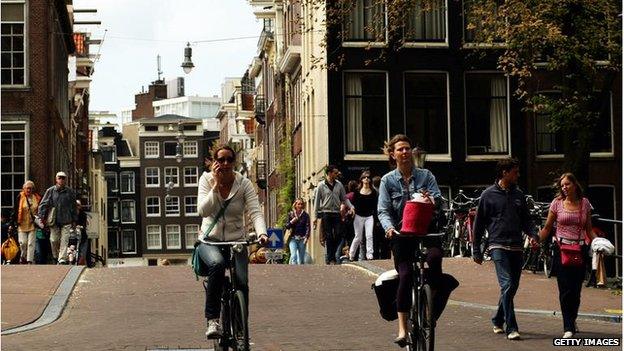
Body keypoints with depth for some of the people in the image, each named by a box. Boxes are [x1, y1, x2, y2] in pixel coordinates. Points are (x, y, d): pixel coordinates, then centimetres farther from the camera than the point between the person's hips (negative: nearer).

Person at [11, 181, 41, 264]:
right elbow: (15, 210, 1)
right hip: (22, 224, -1)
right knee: (23, 243, -3)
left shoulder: (37, 198, 4)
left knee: (31, 243, -3)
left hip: (32, 225, 1)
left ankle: (30, 261, -2)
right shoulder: (20, 197, -1)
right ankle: (23, 257, 21)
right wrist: (14, 221, -4)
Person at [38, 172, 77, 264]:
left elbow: (74, 207, 13)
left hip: (66, 221, 0)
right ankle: (56, 257, 23)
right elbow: (43, 204, 5)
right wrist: (42, 217, -3)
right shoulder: (50, 191, 2)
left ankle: (62, 259, -7)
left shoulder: (70, 192, 6)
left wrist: (74, 220, 13)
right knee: (54, 240, 2)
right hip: (54, 221, 0)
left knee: (64, 241, -7)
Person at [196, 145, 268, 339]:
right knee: (217, 263, -35)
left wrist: (261, 233, -32)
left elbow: (255, 211, -14)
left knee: (242, 283, -22)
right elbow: (203, 211, -15)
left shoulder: (244, 183, -2)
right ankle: (212, 320, -29)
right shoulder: (207, 180, -2)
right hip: (210, 240, -1)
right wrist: (216, 185, -19)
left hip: (236, 242, 1)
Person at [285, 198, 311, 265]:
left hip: (302, 239, 1)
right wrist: (291, 222, -10)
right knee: (294, 255, -18)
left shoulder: (305, 215, 5)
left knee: (301, 258, 3)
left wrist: (306, 237, -15)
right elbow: (286, 226, 8)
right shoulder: (291, 214, 7)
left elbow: (308, 227, -1)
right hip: (293, 238, -1)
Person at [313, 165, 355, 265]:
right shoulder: (321, 185, 0)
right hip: (326, 213, -3)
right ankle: (330, 258, 3)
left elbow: (344, 198, 14)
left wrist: (351, 207, -4)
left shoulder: (339, 184, 10)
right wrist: (316, 216, 0)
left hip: (336, 213, 3)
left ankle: (336, 256, 4)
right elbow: (317, 201, 3)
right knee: (328, 237, -2)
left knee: (338, 235, -5)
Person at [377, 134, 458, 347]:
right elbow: (383, 210, -2)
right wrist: (389, 227, -23)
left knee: (434, 258, -30)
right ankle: (403, 329, -5)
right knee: (406, 276, -13)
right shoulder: (387, 180, 6)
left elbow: (438, 198, -4)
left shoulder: (425, 175, 8)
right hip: (402, 234, 0)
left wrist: (431, 199, -29)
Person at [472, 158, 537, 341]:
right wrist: (476, 251, 3)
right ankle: (511, 328, -18)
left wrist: (533, 234, 0)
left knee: (512, 287, 10)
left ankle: (498, 320, 29)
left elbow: (526, 219, 21)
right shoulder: (489, 195, 0)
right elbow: (479, 224, 4)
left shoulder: (518, 194, 14)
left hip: (516, 247, 5)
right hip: (498, 245, -5)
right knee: (507, 285, -16)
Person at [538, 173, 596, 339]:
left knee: (576, 289, 5)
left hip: (580, 249, 2)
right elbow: (547, 228, 6)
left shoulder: (585, 203, 8)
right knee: (566, 289, -7)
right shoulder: (557, 203, 3)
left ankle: (572, 320, 27)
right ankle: (569, 328, -4)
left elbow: (589, 230, 13)